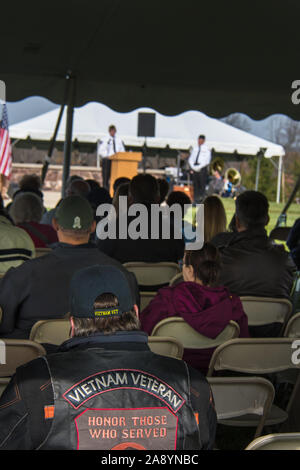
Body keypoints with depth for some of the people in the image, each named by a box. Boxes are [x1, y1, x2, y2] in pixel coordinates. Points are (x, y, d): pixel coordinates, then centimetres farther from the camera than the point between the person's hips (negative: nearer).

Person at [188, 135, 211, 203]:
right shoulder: (195, 149, 15)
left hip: (202, 169, -5)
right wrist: (193, 166, -2)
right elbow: (190, 159, 15)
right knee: (195, 185, 3)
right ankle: (195, 200, 5)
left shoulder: (206, 149, 0)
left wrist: (199, 167, -14)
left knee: (202, 186, -7)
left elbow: (207, 161, -7)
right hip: (194, 169, 5)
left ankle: (201, 201, -8)